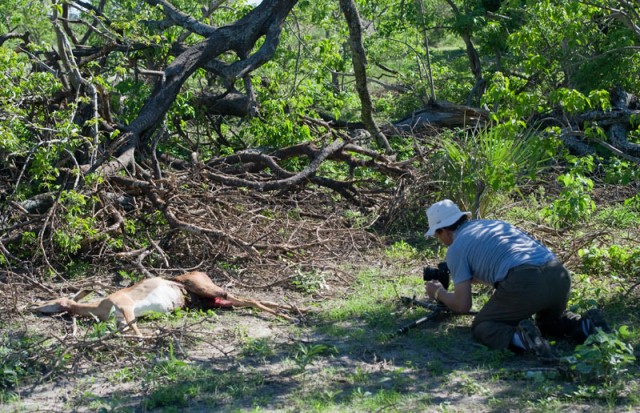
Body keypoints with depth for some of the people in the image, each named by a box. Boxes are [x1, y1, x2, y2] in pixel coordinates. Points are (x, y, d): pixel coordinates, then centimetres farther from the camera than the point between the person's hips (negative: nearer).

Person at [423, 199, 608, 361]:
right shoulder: (494, 224, 32)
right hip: (559, 275, 7)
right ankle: (585, 325, 4)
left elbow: (462, 305, 11)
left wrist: (439, 293, 31)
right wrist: (471, 278, 60)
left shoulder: (455, 249, 12)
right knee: (550, 322, 35)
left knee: (482, 327, 13)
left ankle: (519, 338, -18)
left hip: (524, 282, -7)